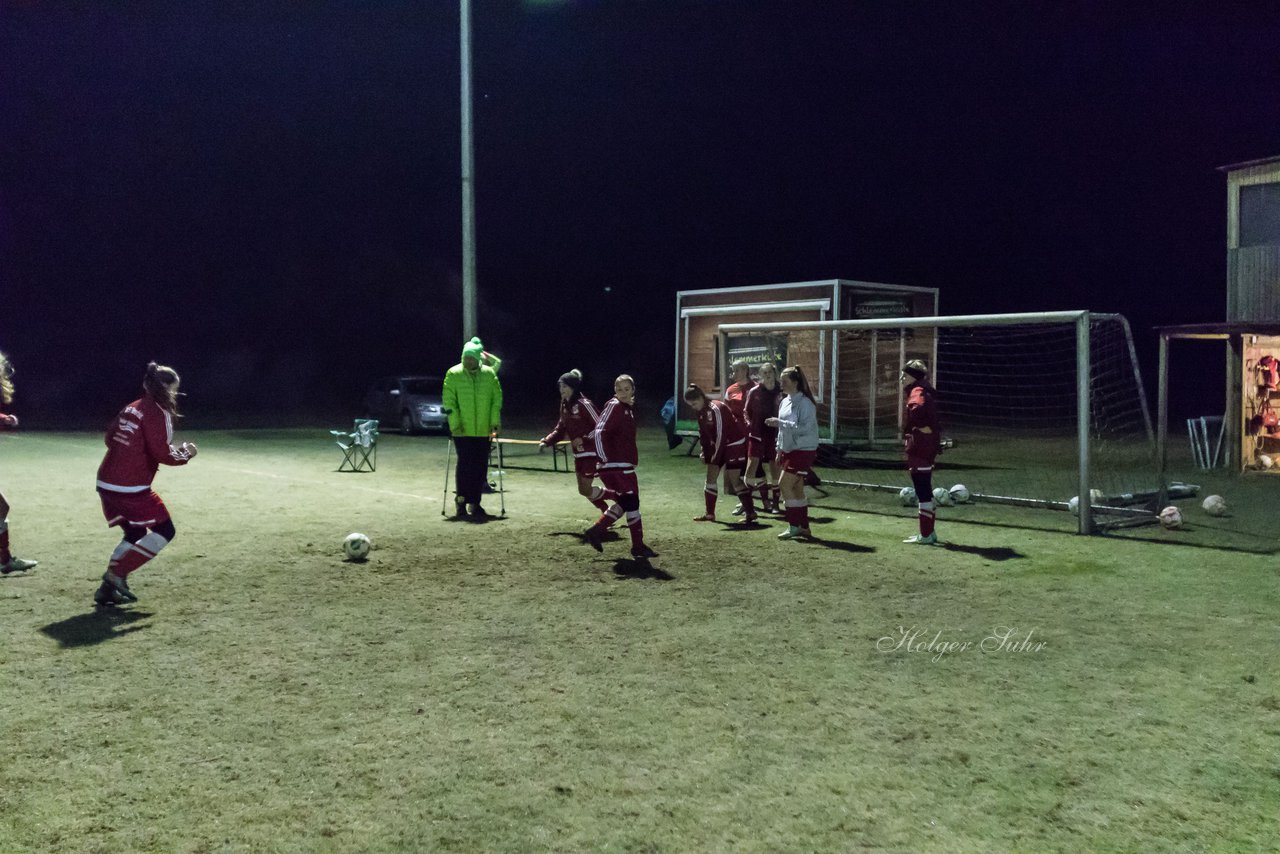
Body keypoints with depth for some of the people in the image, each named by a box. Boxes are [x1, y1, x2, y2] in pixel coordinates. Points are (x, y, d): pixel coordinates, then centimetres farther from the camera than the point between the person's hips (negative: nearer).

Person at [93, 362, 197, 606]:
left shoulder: (131, 408, 15)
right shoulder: (158, 413, -11)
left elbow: (110, 438, 21)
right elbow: (162, 454, -18)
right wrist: (185, 454, 1)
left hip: (106, 483, 9)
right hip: (130, 488, -9)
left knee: (135, 534, 21)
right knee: (164, 530, 2)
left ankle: (108, 588, 16)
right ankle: (117, 572, -6)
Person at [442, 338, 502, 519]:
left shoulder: (489, 374, 4)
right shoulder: (453, 374, -3)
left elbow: (497, 399, 6)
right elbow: (448, 401, -5)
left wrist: (495, 422, -2)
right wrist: (454, 423, -12)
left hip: (483, 430, 3)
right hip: (462, 431, -3)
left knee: (481, 467, 5)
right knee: (465, 465, -4)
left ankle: (475, 503, 15)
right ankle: (461, 502, 8)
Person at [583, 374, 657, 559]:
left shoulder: (629, 408, 16)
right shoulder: (613, 406, -11)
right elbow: (599, 432, -19)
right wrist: (605, 458, -21)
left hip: (624, 464, 9)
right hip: (614, 465, -9)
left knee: (625, 502, 14)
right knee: (631, 501, -6)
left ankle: (595, 532, 18)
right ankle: (638, 546, 2)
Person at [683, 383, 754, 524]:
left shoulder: (716, 409, -24)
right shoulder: (701, 411, 2)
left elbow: (721, 434, -24)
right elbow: (703, 432, 9)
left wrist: (716, 455, -19)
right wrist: (704, 451, 1)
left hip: (734, 443, -9)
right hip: (718, 444, 9)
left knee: (734, 479, -10)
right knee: (710, 476, 6)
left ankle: (750, 513, -4)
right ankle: (710, 514, 13)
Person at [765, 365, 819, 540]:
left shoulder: (805, 403, -15)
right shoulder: (784, 402, 12)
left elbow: (804, 428, -25)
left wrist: (780, 423, -25)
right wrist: (779, 450, 17)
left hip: (803, 451, -9)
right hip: (789, 450, 9)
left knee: (785, 484, -13)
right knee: (796, 489, 11)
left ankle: (794, 526, -6)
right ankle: (804, 527, 18)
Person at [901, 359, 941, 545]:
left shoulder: (917, 393, -13)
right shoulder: (926, 392, 18)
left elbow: (918, 407, -34)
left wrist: (907, 432, -21)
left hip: (919, 448, -10)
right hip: (928, 448, 10)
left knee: (923, 492, -6)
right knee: (925, 491, 17)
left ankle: (925, 535, -3)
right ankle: (929, 532, 26)